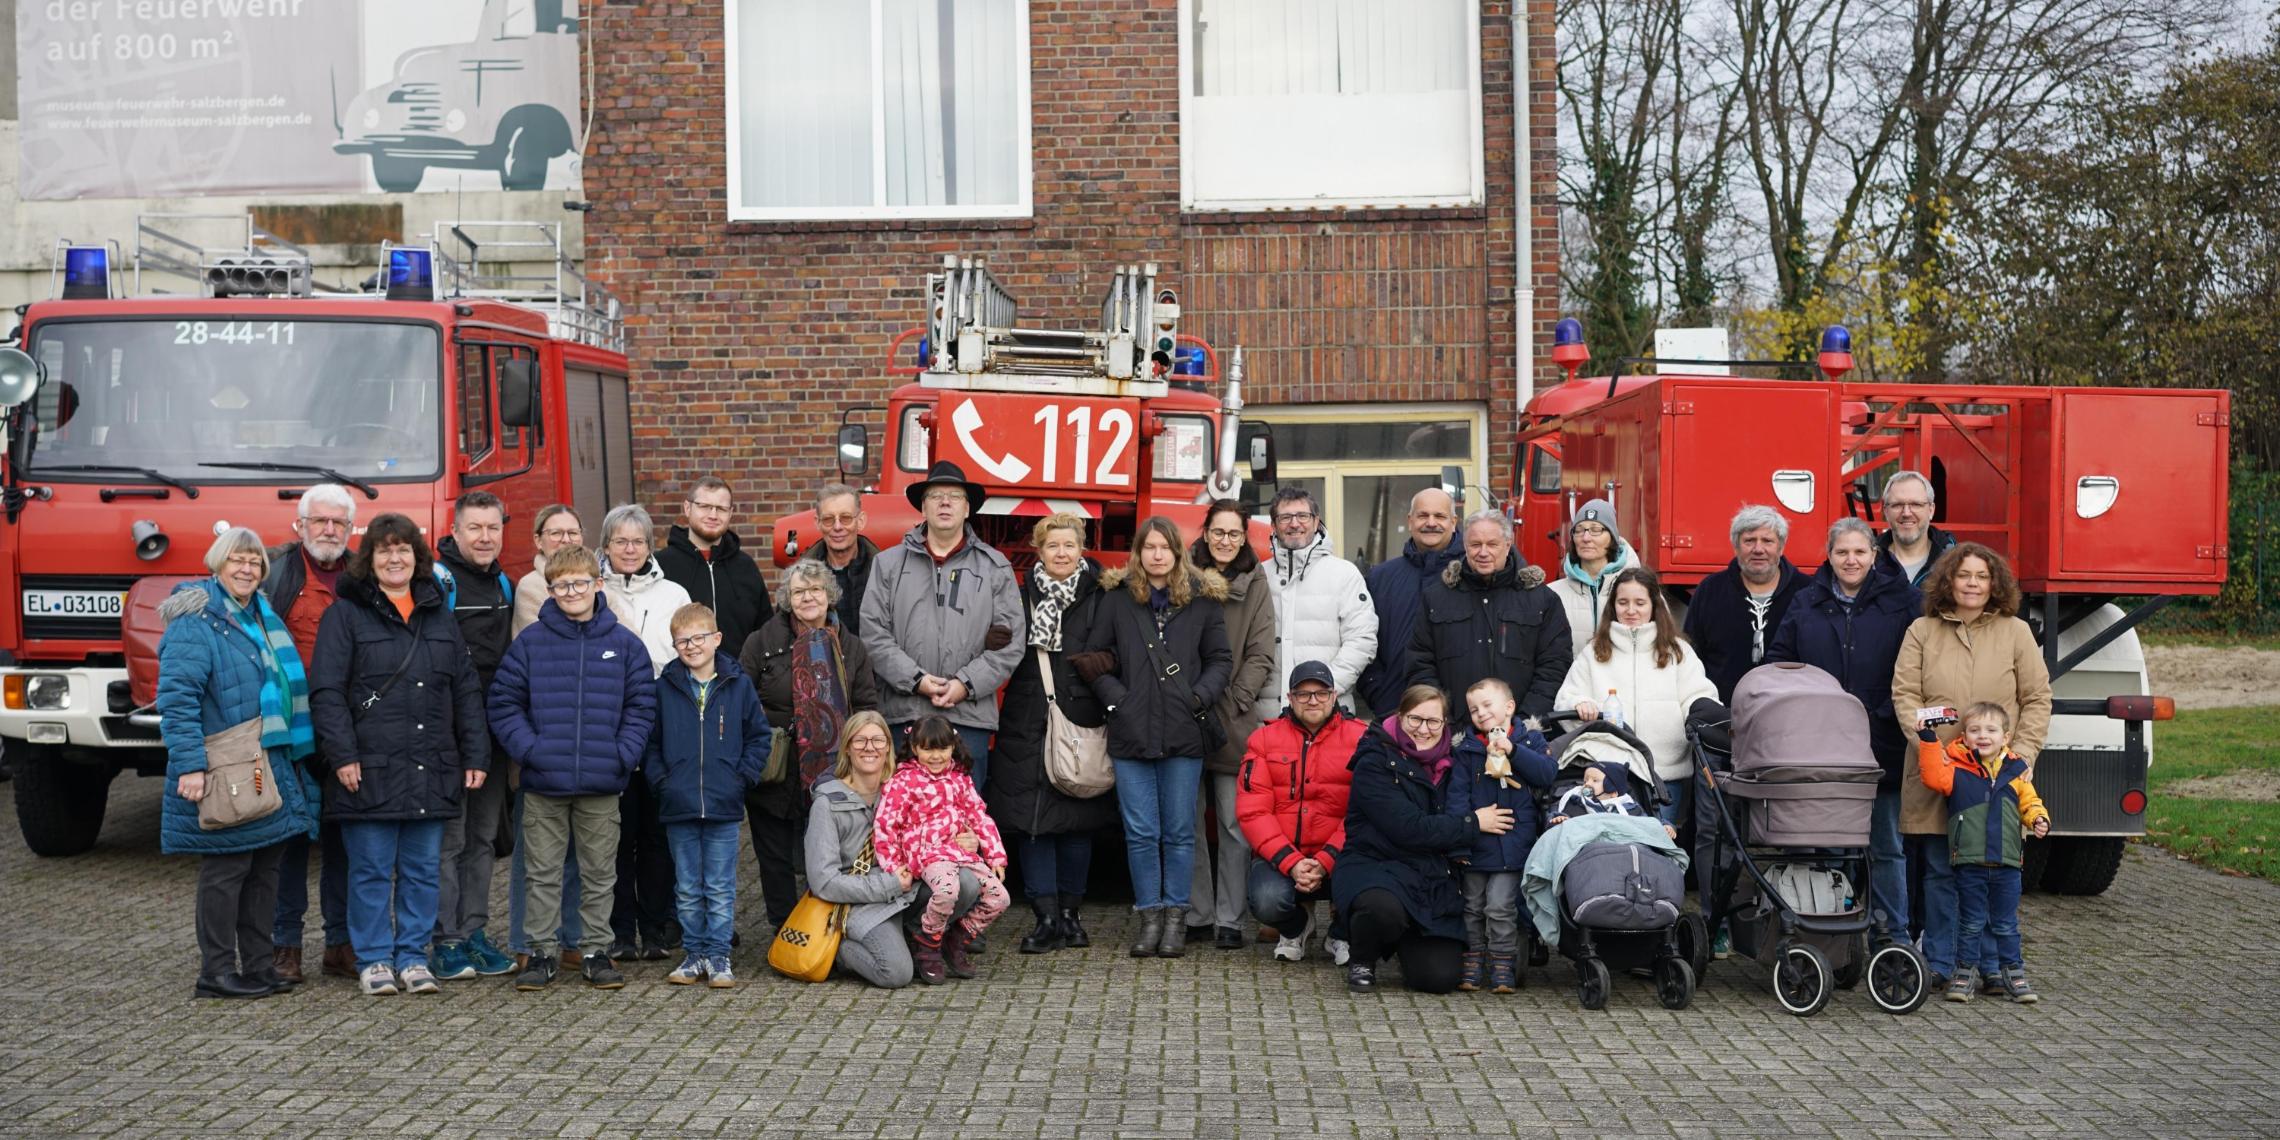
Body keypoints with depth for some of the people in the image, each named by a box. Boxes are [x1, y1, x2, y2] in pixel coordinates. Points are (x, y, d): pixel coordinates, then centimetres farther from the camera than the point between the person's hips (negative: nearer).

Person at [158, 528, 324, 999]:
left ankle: (259, 964, 19)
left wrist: (295, 758, 22)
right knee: (225, 870, -3)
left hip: (273, 769, 9)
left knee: (265, 868, 12)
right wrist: (190, 765, -26)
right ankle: (216, 973, 4)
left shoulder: (264, 616, 17)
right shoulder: (194, 622, -11)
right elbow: (176, 697, -19)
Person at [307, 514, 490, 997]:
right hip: (370, 771, -4)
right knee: (372, 870, 2)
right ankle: (374, 960, 12)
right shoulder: (346, 615, 1)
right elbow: (326, 691, -6)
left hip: (431, 774, 4)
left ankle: (413, 956, 17)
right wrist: (343, 755, -14)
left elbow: (466, 691, 14)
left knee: (423, 869, 7)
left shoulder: (439, 616, 15)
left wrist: (475, 755, 7)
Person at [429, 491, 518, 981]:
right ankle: (444, 940, 2)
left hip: (493, 732, 7)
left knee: (484, 836, 11)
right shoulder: (436, 581, -8)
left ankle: (473, 932, 19)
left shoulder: (505, 586, 15)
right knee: (448, 837, -3)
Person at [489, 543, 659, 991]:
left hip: (602, 785, 1)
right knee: (543, 873, 7)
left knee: (600, 874, 9)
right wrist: (528, 748, -10)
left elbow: (642, 706, 4)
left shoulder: (625, 644, 2)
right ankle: (542, 951, 17)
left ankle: (596, 950, 20)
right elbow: (504, 704, 2)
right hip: (543, 784, 0)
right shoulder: (529, 642, 0)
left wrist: (622, 754, -7)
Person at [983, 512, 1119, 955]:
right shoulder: (1021, 597, 10)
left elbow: (1116, 658, 3)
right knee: (1030, 818, -4)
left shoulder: (1100, 599, 5)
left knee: (1077, 819, 5)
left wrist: (1097, 665, -13)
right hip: (1027, 726, 1)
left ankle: (1070, 913, 16)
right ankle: (1047, 917, 0)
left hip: (1080, 724, -1)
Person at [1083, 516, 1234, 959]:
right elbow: (1095, 657, 9)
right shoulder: (1117, 598, 6)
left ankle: (1174, 917, 13)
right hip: (1132, 733, 0)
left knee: (1179, 831, 4)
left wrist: (1201, 697, -5)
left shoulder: (1201, 599, 6)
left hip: (1185, 733, 0)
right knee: (1141, 832, 2)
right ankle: (1149, 916, 12)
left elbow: (1220, 659, 10)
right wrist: (1115, 698, -4)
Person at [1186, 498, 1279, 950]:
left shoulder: (1255, 585, 6)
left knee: (1234, 823, -1)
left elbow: (1260, 655, 3)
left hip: (1234, 721, -1)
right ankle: (1196, 915, 13)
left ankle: (1229, 920, 5)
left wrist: (1236, 701, -9)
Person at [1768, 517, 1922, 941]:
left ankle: (1894, 935, 14)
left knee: (1886, 846, 5)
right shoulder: (1805, 604, 10)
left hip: (1882, 745, -2)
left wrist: (1896, 711, -12)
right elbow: (1779, 660, 13)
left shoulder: (1903, 603, 2)